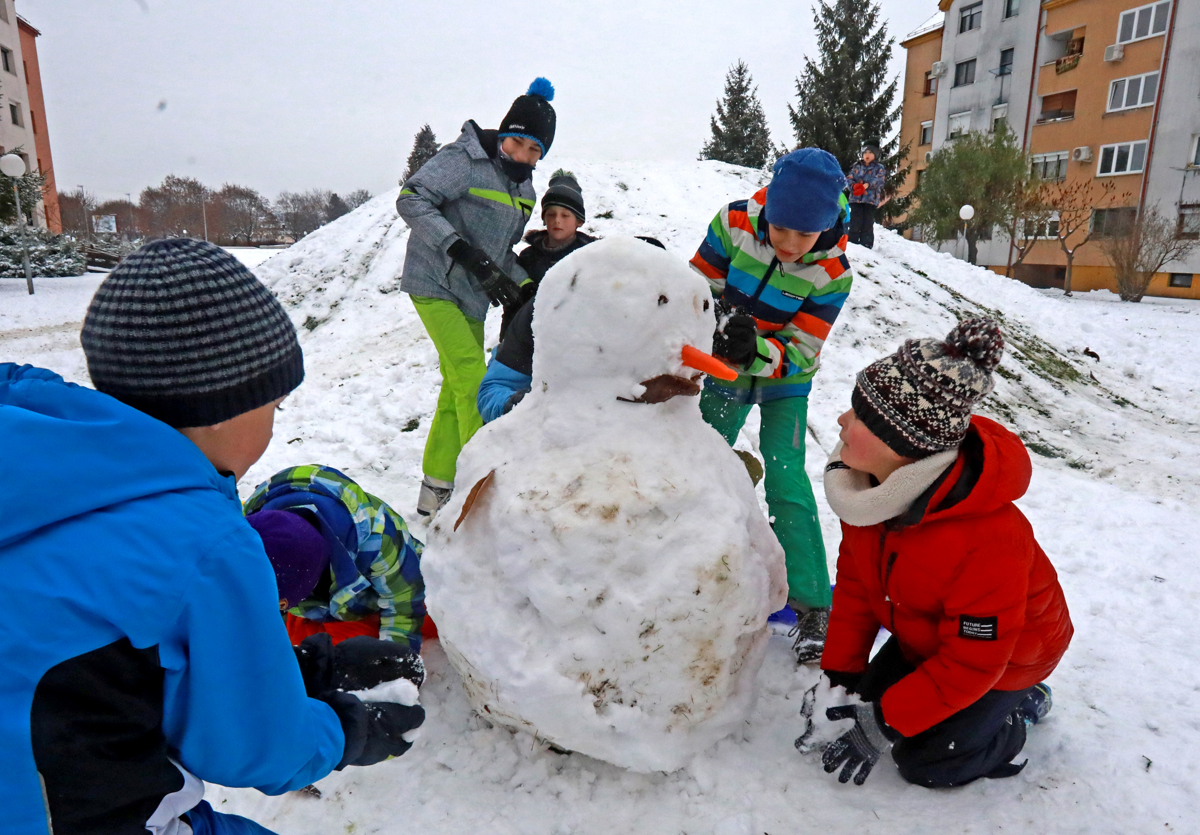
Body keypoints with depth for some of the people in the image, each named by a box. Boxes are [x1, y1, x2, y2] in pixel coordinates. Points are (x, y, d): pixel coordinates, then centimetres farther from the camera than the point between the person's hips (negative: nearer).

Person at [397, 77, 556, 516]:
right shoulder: (465, 160, -12)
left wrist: (525, 286, -2)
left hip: (472, 297, 8)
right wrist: (463, 252, -31)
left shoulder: (523, 188, 12)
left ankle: (437, 489, 21)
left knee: (456, 390, 9)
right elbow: (410, 199, -22)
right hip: (436, 286, -8)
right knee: (472, 379, -17)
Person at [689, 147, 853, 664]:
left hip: (784, 384, -2)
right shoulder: (736, 222, -21)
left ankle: (812, 606, -2)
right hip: (725, 375, 3)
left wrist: (756, 350, -44)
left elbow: (800, 353, -24)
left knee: (786, 480, -13)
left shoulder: (832, 273, -24)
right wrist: (715, 333, -26)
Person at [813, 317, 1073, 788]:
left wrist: (886, 723, -25)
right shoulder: (869, 485, -21)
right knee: (869, 705, 9)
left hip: (1007, 655, -6)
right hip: (925, 638, 6)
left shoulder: (988, 541, -42)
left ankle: (1019, 709, 17)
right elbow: (855, 580, -8)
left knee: (926, 762, -6)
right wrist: (838, 674, -7)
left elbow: (973, 662, -30)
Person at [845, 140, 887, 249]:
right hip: (856, 198, 2)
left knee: (868, 223, -2)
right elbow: (849, 178, 6)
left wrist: (867, 185, -24)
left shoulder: (879, 167, 9)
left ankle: (866, 245, 1)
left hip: (871, 199, -1)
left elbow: (879, 179, -7)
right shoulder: (857, 166, 16)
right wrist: (854, 185, -17)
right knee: (855, 222, -2)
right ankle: (853, 242, 5)